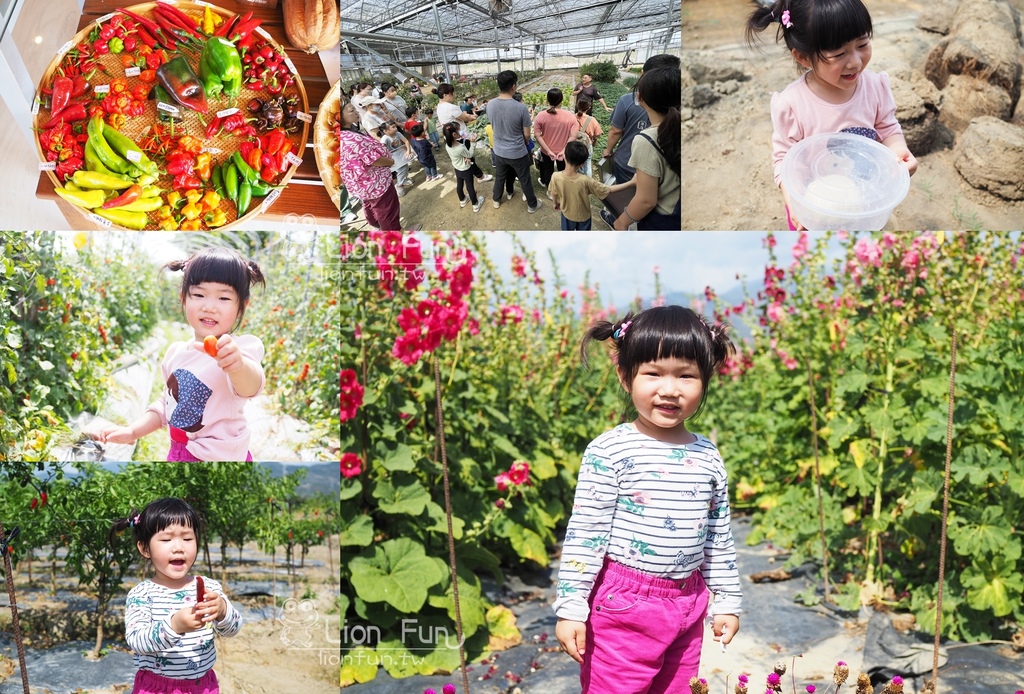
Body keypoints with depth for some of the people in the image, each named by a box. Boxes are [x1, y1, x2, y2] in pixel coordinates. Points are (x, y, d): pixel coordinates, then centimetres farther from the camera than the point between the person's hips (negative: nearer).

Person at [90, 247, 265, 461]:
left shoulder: (239, 348, -22)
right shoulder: (176, 352, 0)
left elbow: (250, 386, -44)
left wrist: (237, 364, -64)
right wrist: (132, 431, 2)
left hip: (220, 457, -6)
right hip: (177, 453, 6)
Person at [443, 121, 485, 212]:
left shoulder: (447, 145, -19)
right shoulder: (461, 148, -39)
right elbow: (470, 155, -17)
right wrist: (472, 143, -14)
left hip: (457, 169, 6)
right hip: (466, 170, -6)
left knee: (459, 185, 27)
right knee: (470, 187, 15)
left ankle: (462, 201, 49)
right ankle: (475, 204, 34)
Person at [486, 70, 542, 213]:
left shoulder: (490, 104, -14)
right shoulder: (521, 107, -26)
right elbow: (527, 135, -14)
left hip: (499, 151, 4)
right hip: (518, 153, -4)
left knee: (499, 177, 27)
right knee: (525, 180, 17)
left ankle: (496, 200, 48)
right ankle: (532, 205, 35)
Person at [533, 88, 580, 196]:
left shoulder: (540, 116, -19)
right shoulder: (570, 116, -20)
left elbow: (537, 136, -18)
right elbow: (573, 137, -23)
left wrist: (549, 151, -15)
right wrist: (564, 150, -18)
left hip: (546, 151, 0)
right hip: (563, 152, 0)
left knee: (548, 170, 26)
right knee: (563, 171, 26)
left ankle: (550, 192, 44)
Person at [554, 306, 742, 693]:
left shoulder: (708, 457, 4)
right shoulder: (610, 452, -12)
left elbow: (719, 539, 12)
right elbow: (584, 534, -11)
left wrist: (726, 601, 13)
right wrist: (571, 608, -12)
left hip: (688, 609, 5)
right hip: (623, 606, -5)